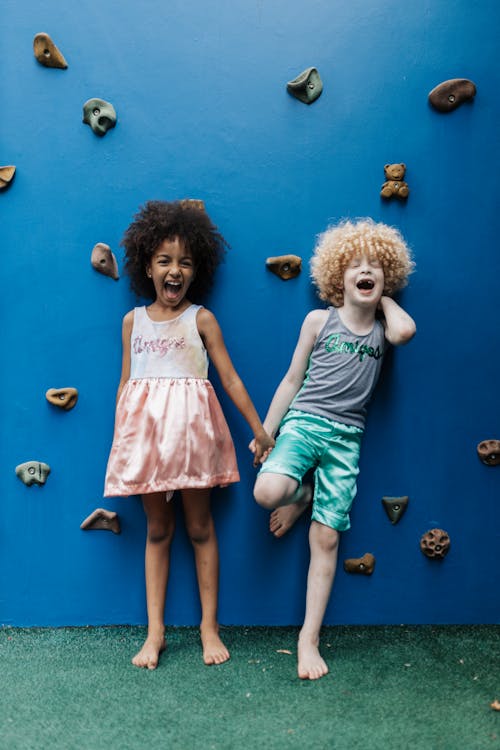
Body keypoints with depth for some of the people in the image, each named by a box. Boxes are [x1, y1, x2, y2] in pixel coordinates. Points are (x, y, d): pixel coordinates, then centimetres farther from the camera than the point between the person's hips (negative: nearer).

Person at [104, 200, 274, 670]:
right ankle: (155, 632, 19)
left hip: (190, 426, -2)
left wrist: (259, 430, -1)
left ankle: (209, 627, 20)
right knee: (157, 530, 10)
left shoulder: (200, 319, 1)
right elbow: (125, 383, 11)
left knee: (199, 527, 7)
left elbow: (230, 378, -1)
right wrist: (119, 440, 10)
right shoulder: (133, 321, 9)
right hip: (145, 428, 3)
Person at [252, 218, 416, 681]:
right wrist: (265, 432, 3)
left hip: (347, 437, 1)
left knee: (326, 540, 2)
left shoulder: (383, 327, 8)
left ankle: (309, 639, 13)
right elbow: (293, 379, 5)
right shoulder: (319, 320, 3)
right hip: (304, 422, -1)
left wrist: (384, 297, 2)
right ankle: (300, 495, 7)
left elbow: (404, 331, -18)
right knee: (267, 492, -31)